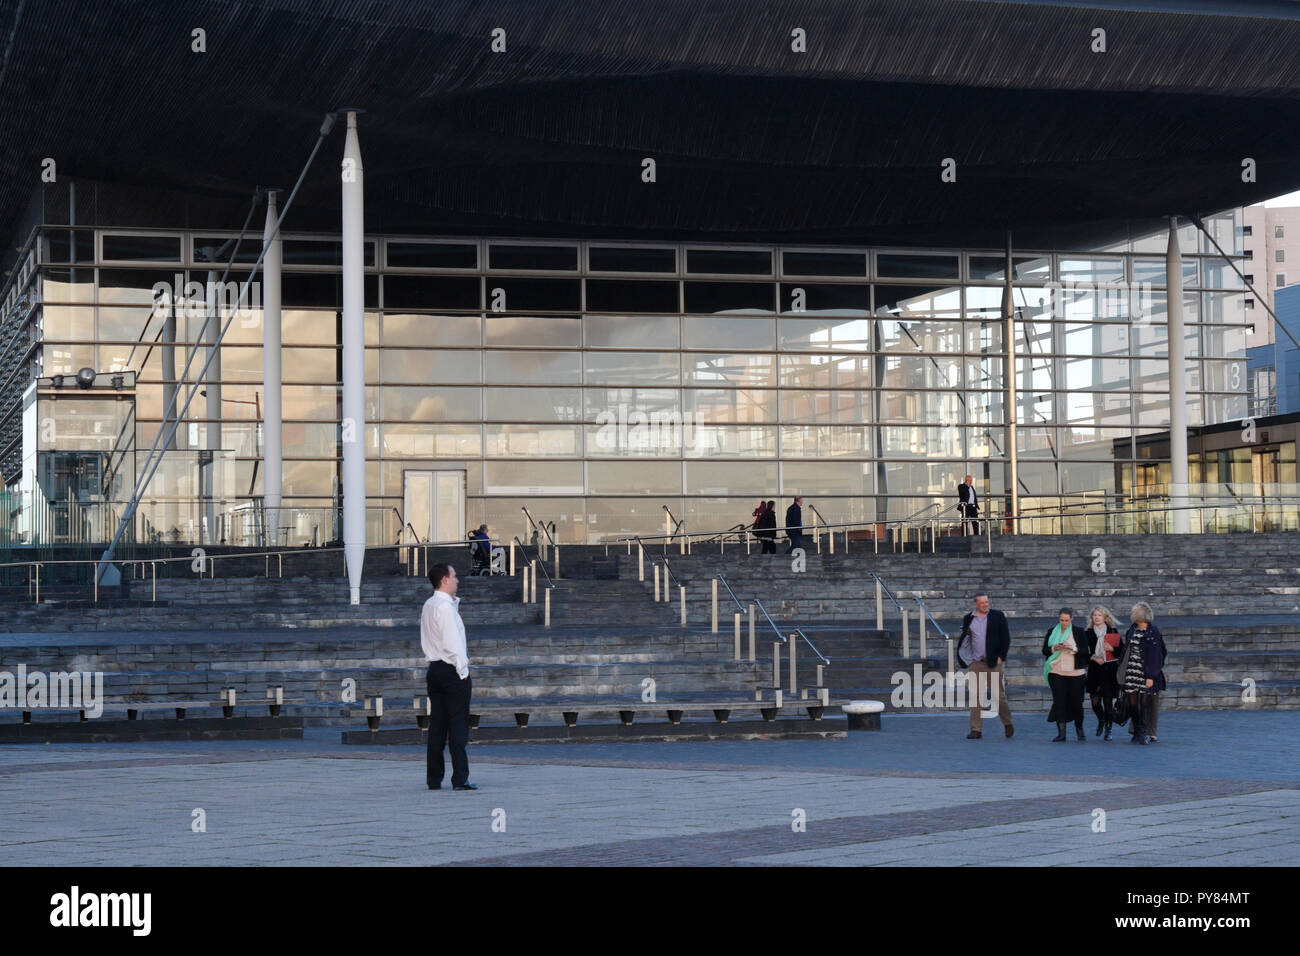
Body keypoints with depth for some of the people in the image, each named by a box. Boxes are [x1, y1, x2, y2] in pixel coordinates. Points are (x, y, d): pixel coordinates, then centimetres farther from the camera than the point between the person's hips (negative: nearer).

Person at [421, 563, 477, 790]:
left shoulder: (428, 606, 13)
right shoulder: (445, 607, -15)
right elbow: (452, 642, -19)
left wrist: (455, 601, 16)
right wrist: (463, 671, -15)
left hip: (434, 669, 9)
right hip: (451, 670, -9)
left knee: (437, 725, 10)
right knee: (458, 725, -6)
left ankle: (433, 779, 10)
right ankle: (460, 779, -7)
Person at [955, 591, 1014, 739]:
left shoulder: (998, 616, 2)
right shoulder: (968, 619, 8)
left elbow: (1006, 638, 2)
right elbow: (963, 640, 14)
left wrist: (1001, 657, -5)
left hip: (994, 662, -2)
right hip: (976, 663, 2)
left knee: (999, 696, 1)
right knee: (976, 697, -1)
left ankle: (1008, 723, 23)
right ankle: (976, 730, 1)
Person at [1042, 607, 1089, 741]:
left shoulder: (1079, 632, 4)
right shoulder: (1051, 632, 10)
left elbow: (1085, 651, -1)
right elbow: (1044, 650, 8)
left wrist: (1072, 649, -18)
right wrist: (1054, 648, -12)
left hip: (1075, 673, -1)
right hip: (1056, 673, 1)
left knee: (1076, 702, 3)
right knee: (1059, 701, -5)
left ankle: (1080, 730, 21)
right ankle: (1061, 732, -3)